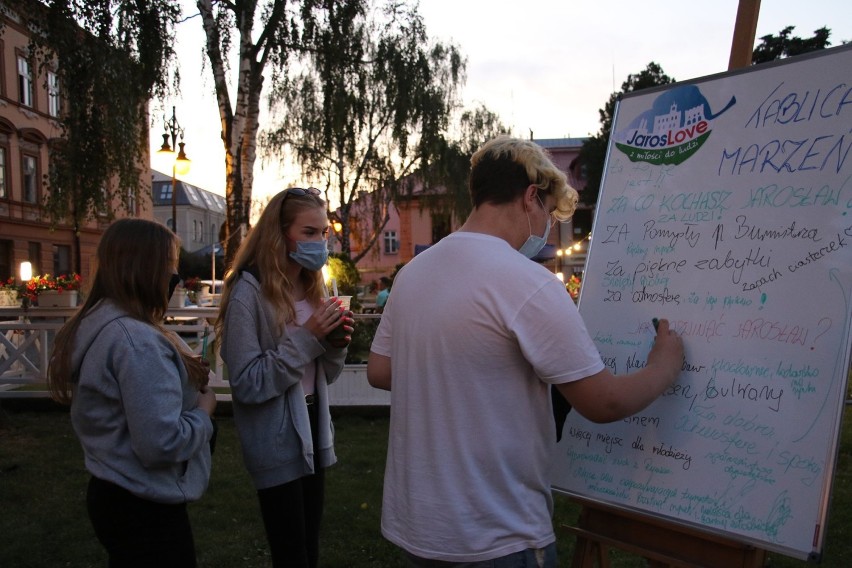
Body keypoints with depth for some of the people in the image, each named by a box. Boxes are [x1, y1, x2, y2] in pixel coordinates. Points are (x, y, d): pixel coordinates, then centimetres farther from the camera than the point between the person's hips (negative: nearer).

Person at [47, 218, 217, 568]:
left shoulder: (93, 325, 5)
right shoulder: (136, 339, -26)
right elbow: (162, 444, -30)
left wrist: (184, 376, 3)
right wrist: (204, 409, -12)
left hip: (112, 493, 9)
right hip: (146, 508, -9)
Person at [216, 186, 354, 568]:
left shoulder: (313, 287, 7)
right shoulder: (249, 291, -16)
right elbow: (246, 385, -20)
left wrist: (334, 343, -9)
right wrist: (305, 337, -24)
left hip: (312, 428, 7)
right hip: (275, 442, -7)